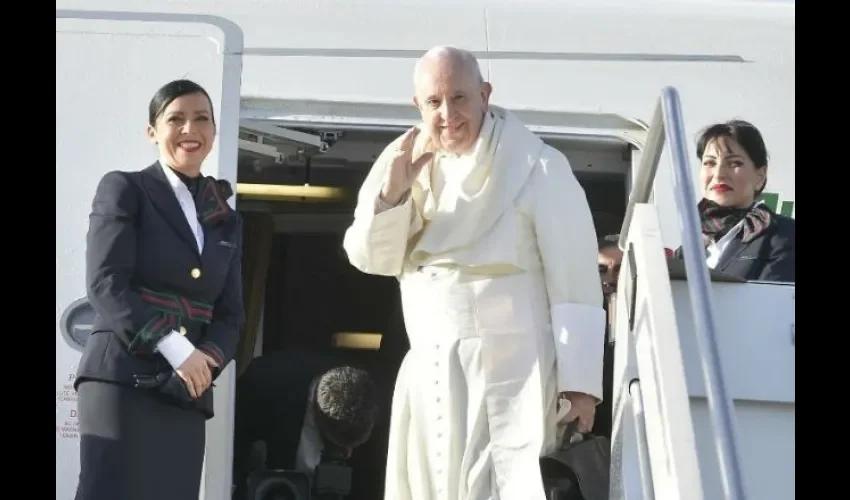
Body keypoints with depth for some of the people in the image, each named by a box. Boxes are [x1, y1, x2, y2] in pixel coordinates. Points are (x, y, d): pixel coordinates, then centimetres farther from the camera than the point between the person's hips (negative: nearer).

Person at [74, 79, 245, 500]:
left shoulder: (226, 221, 19)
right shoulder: (123, 189, 3)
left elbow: (230, 314, 14)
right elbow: (106, 284, -8)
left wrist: (206, 359, -8)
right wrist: (177, 350, -16)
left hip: (187, 394, 5)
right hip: (122, 379, -5)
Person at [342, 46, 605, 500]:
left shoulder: (537, 167, -7)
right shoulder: (406, 164, 9)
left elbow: (573, 279, -9)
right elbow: (370, 258, 5)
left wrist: (579, 381, -13)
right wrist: (394, 190, -13)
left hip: (511, 368, -5)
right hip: (429, 371, 6)